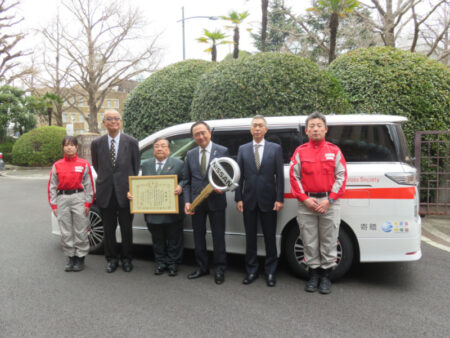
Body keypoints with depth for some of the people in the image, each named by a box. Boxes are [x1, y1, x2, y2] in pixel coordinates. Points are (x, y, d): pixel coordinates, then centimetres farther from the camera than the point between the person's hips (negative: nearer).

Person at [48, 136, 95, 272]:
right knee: (66, 232, 7)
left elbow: (88, 185, 1)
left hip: (79, 197, -2)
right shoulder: (57, 165, 7)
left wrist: (87, 203, -4)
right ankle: (70, 257, 19)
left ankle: (80, 258, 14)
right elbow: (52, 186, 8)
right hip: (62, 199, 2)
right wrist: (53, 205, 3)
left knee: (80, 230, 1)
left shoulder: (84, 164, 2)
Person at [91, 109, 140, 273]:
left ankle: (126, 259, 24)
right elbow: (96, 166, 16)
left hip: (125, 191, -1)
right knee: (108, 229, 11)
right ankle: (111, 259, 25)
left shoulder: (131, 142, -1)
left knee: (126, 228, 8)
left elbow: (136, 167, 5)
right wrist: (105, 178, 12)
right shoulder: (97, 143, 4)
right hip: (106, 192, 2)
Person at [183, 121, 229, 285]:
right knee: (198, 236, 12)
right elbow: (186, 181, 8)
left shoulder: (222, 151, -1)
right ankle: (202, 267, 27)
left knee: (218, 236, 4)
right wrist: (187, 201, -2)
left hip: (216, 201, -3)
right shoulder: (190, 154, 8)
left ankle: (220, 269, 18)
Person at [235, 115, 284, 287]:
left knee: (269, 237, 7)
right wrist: (238, 198, -1)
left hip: (268, 200, -1)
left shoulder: (275, 148, 3)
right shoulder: (243, 149, 8)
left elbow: (279, 176, 0)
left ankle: (270, 272, 21)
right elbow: (239, 176, 5)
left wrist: (279, 199, -7)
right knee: (250, 237, 10)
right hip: (249, 200, 2)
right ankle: (251, 270, 23)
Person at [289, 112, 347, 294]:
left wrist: (329, 200, -9)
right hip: (306, 204, 1)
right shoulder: (300, 152, 6)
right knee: (309, 242, 6)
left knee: (329, 242, 4)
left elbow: (341, 177, 1)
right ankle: (313, 274, 20)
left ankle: (325, 276, 18)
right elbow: (294, 177, 3)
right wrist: (305, 199, -7)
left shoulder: (334, 151, 5)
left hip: (329, 202, -1)